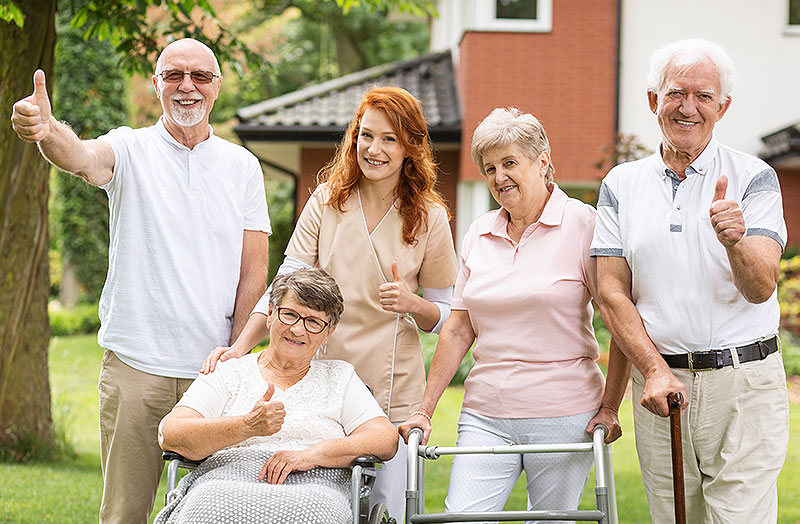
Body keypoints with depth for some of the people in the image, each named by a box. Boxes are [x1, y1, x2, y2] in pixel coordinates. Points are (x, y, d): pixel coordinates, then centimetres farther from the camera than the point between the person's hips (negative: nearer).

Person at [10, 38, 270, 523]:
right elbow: (83, 158, -22)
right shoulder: (131, 149, 2)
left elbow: (254, 271, 8)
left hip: (213, 368, 2)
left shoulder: (242, 166, 9)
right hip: (135, 363, -2)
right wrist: (47, 130, -45)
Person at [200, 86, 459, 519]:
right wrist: (241, 346, -15)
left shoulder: (429, 218, 2)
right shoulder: (327, 201, 3)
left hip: (392, 392, -1)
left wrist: (412, 304, -15)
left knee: (384, 509, -3)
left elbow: (443, 316, 7)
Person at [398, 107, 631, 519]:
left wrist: (609, 409, -9)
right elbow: (458, 330, 14)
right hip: (485, 417, 4)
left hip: (564, 417, -4)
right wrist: (424, 411, 10)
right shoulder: (479, 234, 11)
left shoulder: (583, 224, -4)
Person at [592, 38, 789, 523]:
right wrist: (655, 371, -8)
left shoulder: (753, 178, 0)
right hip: (660, 386, 3)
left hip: (744, 382, -2)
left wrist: (734, 242, -31)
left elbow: (761, 289, -10)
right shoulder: (621, 184, 8)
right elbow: (613, 293, 4)